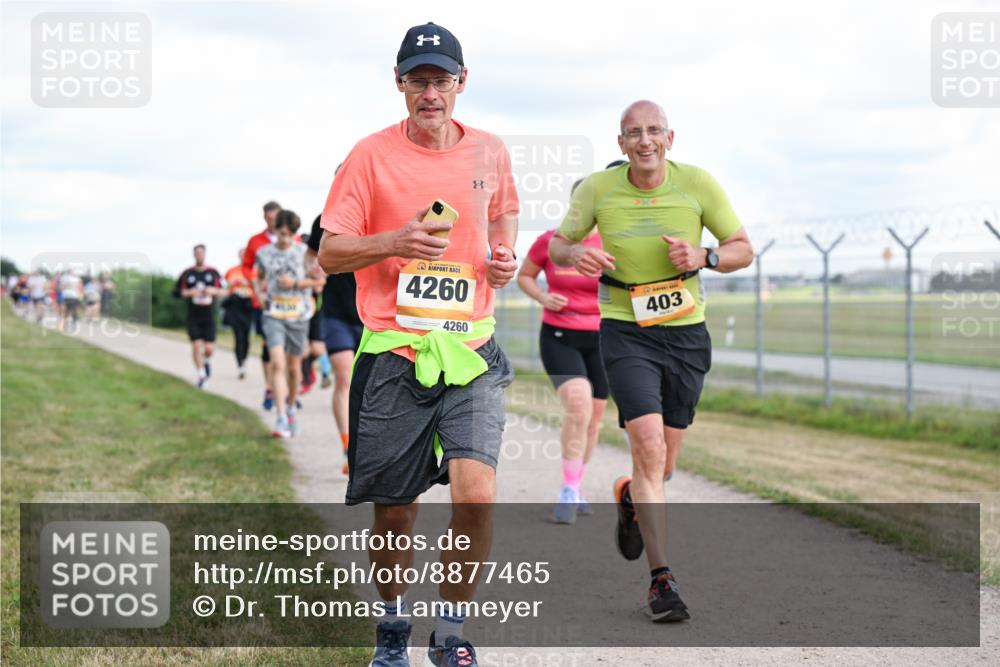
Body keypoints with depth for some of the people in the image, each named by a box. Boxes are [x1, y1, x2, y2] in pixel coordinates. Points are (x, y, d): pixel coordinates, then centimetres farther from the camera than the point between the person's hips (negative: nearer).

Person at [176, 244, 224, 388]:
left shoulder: (213, 272, 4)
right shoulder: (187, 273, 3)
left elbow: (224, 291, 8)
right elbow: (176, 291, 5)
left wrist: (214, 291, -12)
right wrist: (189, 293, -12)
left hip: (209, 317, 0)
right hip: (193, 317, 0)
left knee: (209, 348, -4)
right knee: (196, 346, -8)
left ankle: (207, 361, 31)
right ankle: (201, 375, 5)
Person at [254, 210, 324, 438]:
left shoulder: (304, 252, -3)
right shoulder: (264, 253, 3)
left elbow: (319, 280, 0)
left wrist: (295, 283, -13)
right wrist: (259, 293, 4)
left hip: (298, 315, 0)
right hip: (273, 315, 0)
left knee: (294, 367, 11)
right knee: (278, 363, -16)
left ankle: (291, 407, 36)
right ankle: (281, 419, -22)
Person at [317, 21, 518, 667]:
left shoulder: (490, 152, 7)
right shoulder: (372, 155, -2)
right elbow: (330, 252, -2)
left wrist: (504, 252, 5)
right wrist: (394, 241, -19)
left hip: (471, 350, 1)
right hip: (392, 353, -1)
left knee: (477, 492, -17)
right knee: (395, 509, 6)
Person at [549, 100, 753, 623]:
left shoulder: (698, 183, -7)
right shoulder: (597, 189, -7)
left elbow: (743, 249, 1)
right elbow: (558, 246, 6)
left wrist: (703, 256, -21)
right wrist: (576, 253, -18)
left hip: (687, 332, 2)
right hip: (625, 331, -2)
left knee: (663, 464, 10)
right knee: (648, 448, -20)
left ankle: (631, 501, 48)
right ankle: (661, 579, -14)